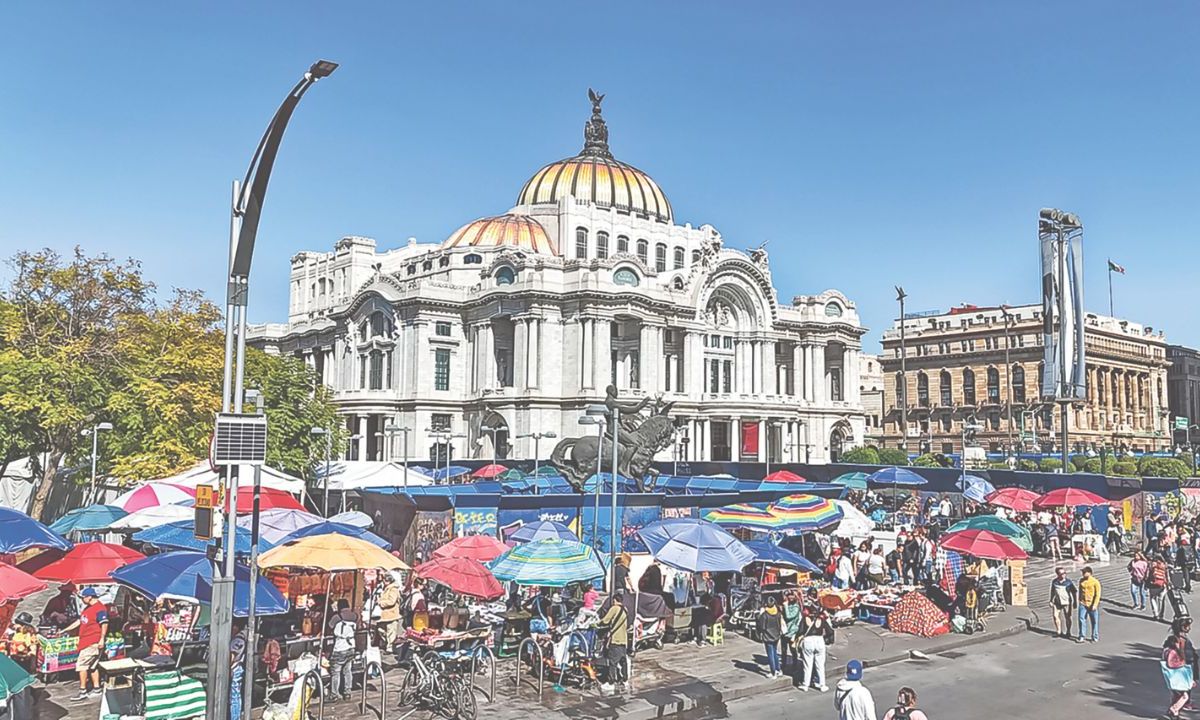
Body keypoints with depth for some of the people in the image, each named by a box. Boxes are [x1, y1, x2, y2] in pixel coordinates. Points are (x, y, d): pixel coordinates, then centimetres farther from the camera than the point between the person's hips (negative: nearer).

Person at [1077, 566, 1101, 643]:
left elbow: (1097, 595, -11)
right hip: (1083, 604, 4)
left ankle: (1095, 637, 21)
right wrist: (1079, 601, 17)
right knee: (1081, 619, -1)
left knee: (1094, 621, 8)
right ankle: (1081, 637, 4)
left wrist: (1095, 605, -17)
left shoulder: (1095, 582, -11)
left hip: (1092, 605, -4)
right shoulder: (1081, 581, 4)